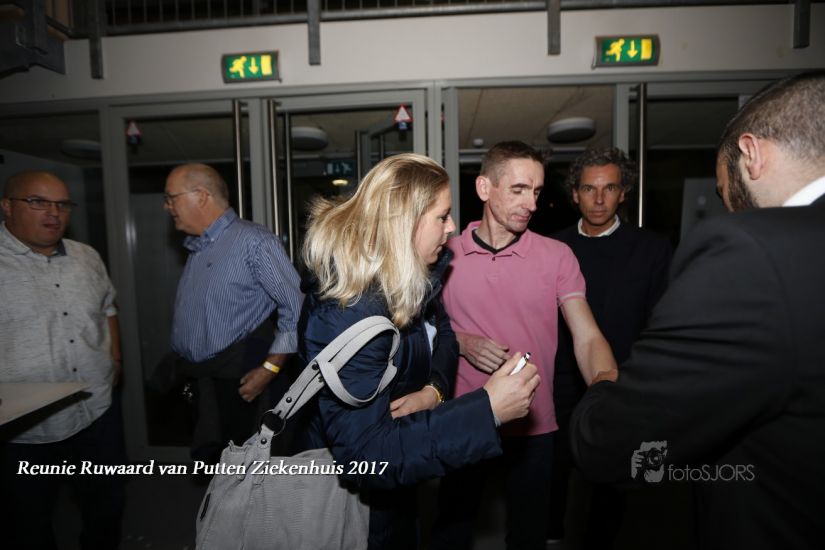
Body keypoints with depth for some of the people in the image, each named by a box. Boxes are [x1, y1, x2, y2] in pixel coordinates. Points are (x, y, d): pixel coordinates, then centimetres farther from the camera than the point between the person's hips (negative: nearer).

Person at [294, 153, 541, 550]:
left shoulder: (404, 285, -6)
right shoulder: (349, 314, -35)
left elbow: (434, 345, 4)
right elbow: (365, 456, -36)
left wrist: (432, 391, -18)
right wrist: (487, 409, -37)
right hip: (352, 504, -8)